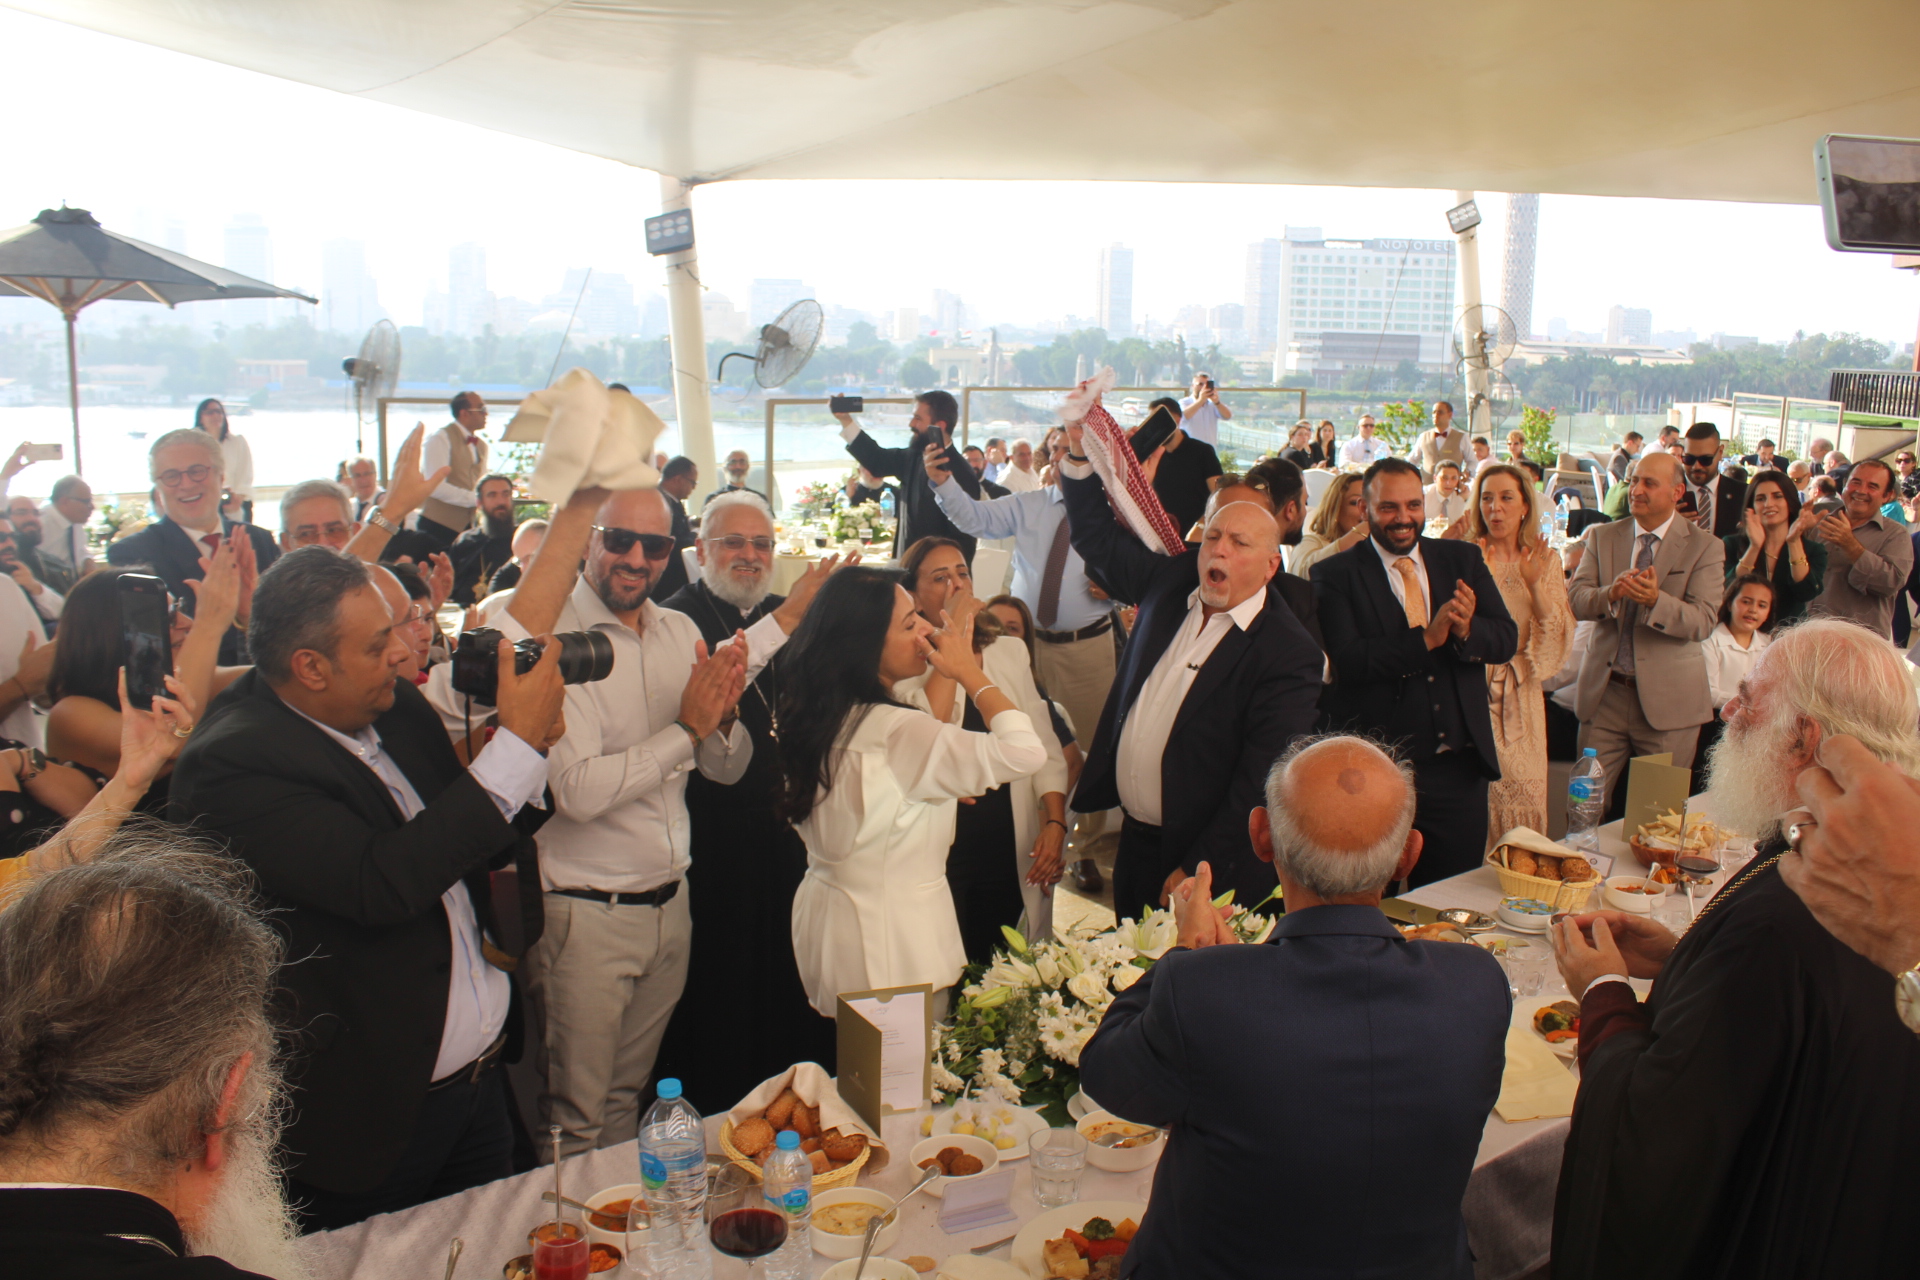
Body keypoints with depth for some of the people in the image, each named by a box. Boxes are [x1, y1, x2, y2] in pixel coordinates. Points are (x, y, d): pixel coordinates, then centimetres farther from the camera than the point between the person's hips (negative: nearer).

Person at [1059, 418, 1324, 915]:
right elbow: (1098, 538, 15)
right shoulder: (1173, 580, 2)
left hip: (1208, 860, -6)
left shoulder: (1290, 654, -18)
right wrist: (1081, 450, 2)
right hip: (1136, 837, 6)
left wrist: (1195, 870, -20)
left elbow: (1261, 784, -21)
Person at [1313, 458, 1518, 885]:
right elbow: (1347, 661, -16)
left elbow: (1506, 639, 1)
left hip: (1458, 768, 4)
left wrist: (1466, 630, -20)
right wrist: (1427, 638, -24)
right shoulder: (1336, 574, -4)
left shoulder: (1463, 559, 9)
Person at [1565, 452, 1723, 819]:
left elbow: (1703, 622, -13)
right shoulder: (1602, 537, 8)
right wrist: (1611, 593, -25)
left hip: (1668, 699, -2)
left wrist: (1656, 600, -31)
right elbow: (1575, 598, -4)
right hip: (1604, 693, 2)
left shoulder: (1705, 547, -2)